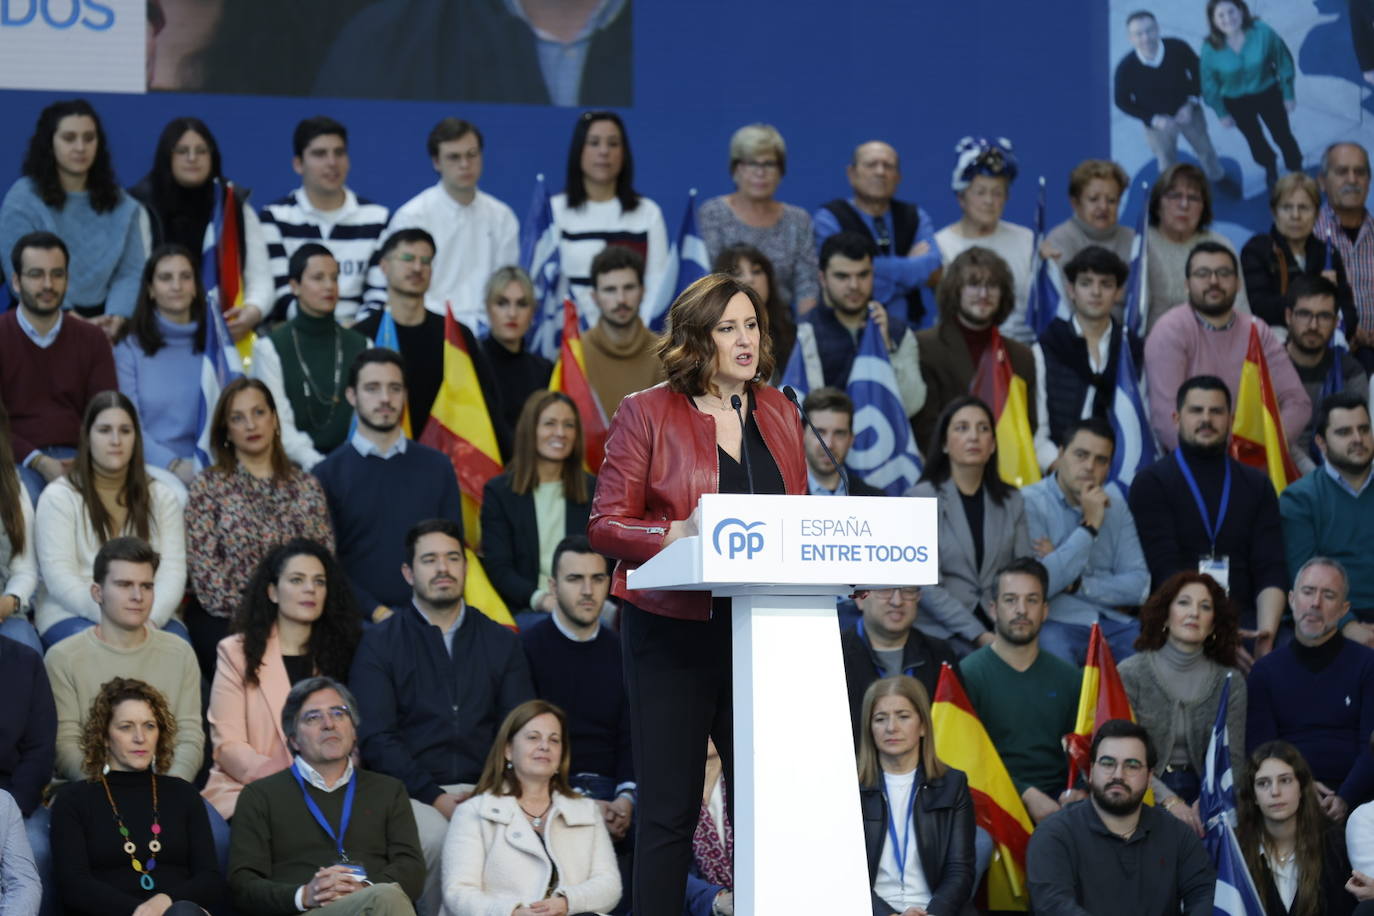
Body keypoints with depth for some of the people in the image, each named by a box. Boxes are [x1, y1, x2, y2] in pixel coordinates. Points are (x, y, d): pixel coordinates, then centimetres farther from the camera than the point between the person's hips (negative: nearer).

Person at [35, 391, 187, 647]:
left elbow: (172, 571, 2)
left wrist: (150, 619, -19)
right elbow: (59, 578, -8)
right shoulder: (58, 498, 2)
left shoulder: (161, 497, 13)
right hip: (73, 617, -3)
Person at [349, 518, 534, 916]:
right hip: (412, 791, -2)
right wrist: (436, 797, -14)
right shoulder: (380, 643, 9)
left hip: (483, 789, 2)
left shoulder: (500, 642, 18)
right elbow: (376, 738, -2)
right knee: (438, 839, -35)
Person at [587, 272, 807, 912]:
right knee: (669, 808, -1)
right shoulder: (647, 413, 0)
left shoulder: (777, 411, 14)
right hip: (674, 629, -4)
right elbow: (606, 526, -3)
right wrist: (675, 535, -21)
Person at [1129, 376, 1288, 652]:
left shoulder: (1256, 485, 15)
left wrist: (1267, 631, -16)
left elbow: (1270, 571, 5)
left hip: (1241, 618, 3)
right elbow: (1166, 570, -9)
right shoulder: (1151, 484, 4)